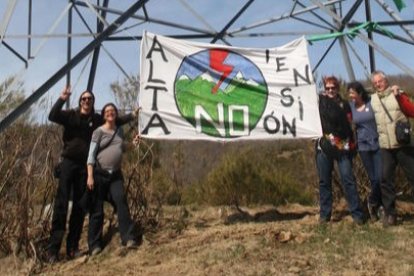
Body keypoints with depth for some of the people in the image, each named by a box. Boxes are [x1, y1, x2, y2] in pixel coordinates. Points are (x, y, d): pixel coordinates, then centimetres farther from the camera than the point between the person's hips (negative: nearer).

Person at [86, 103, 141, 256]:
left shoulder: (120, 131, 13)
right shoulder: (98, 132, -2)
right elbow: (91, 154, -8)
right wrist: (90, 176, -16)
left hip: (116, 174, 3)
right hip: (100, 174, -3)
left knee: (121, 202, -15)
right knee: (97, 210, 0)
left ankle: (129, 238, -16)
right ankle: (95, 245, 7)